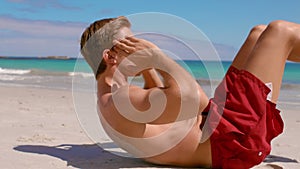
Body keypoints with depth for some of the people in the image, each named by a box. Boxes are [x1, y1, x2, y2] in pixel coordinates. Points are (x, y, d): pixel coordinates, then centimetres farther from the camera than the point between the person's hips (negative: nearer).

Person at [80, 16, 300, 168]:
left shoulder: (108, 98, 11)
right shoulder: (120, 101, -22)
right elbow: (192, 98, -37)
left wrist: (147, 66, 15)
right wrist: (155, 55, -22)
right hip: (233, 139, -10)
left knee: (260, 33, 17)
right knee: (280, 31, -2)